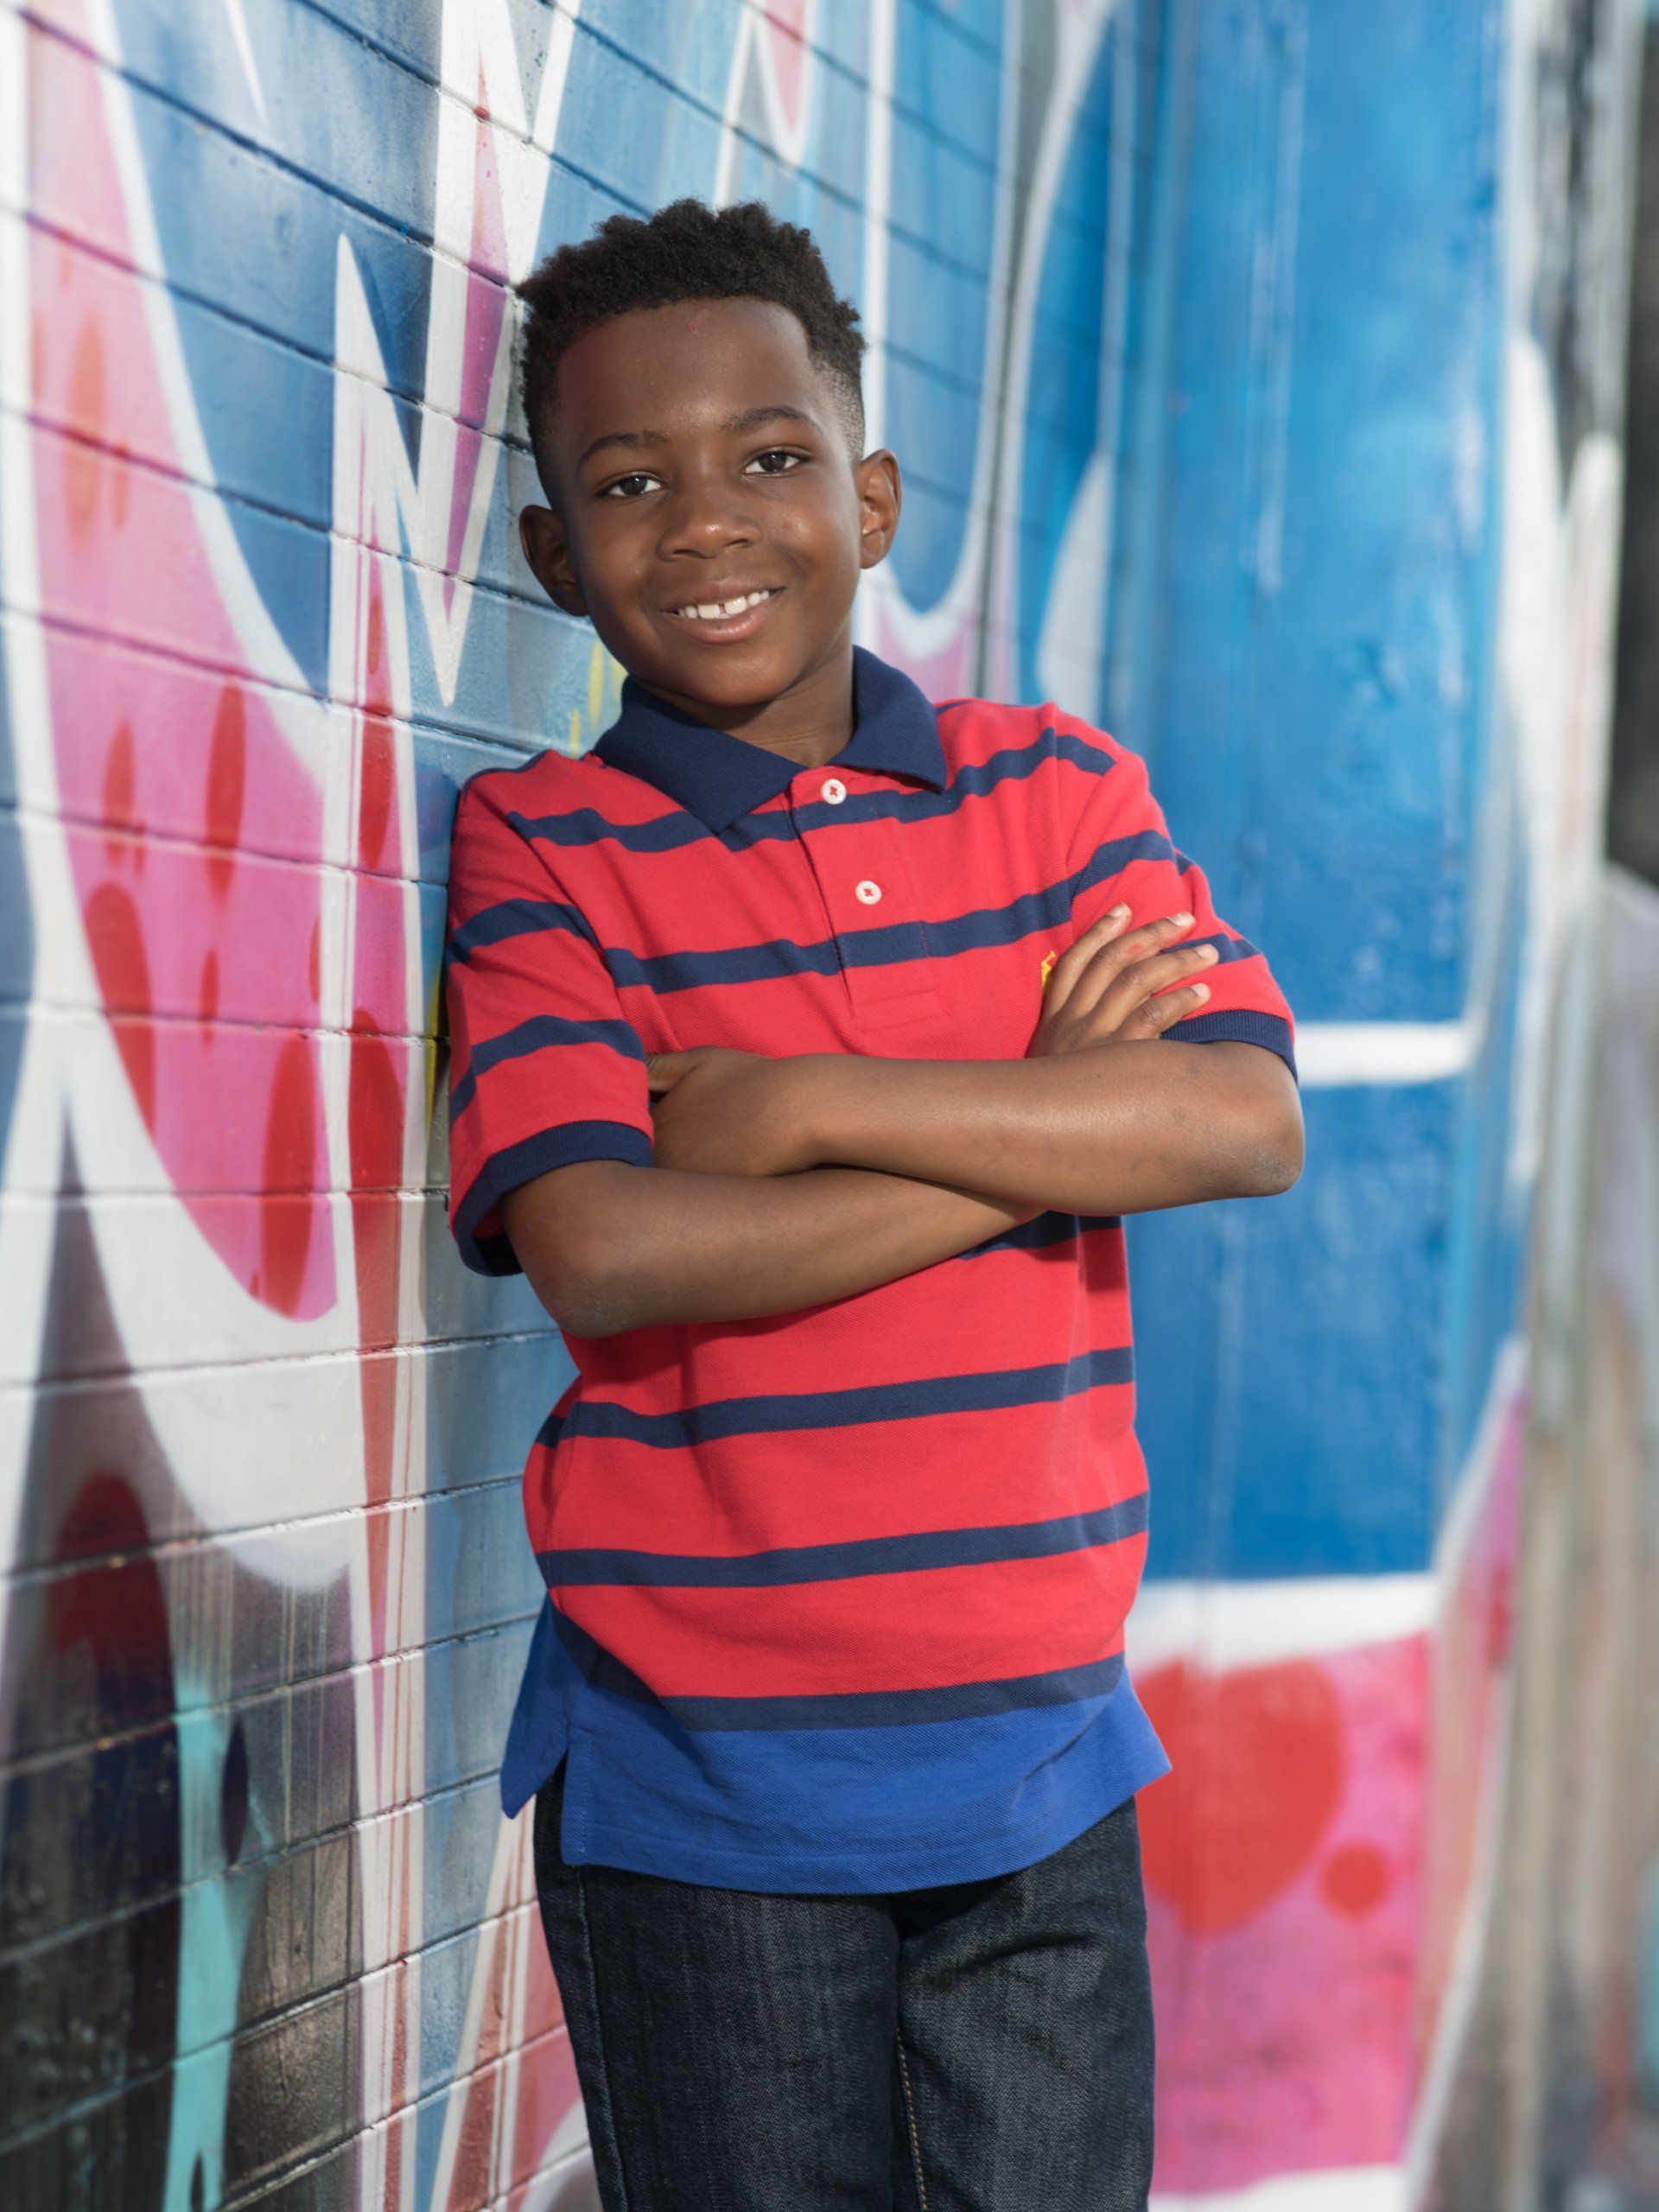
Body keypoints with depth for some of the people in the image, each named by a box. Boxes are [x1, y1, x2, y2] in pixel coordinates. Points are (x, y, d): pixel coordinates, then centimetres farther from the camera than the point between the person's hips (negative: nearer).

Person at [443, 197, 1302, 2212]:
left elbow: (1247, 1124, -9)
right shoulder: (540, 845, -4)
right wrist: (1046, 1123, -13)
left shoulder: (1057, 789, 5)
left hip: (1046, 1749, 3)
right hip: (706, 1769, -3)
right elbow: (602, 1251, -19)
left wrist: (806, 1103, -15)